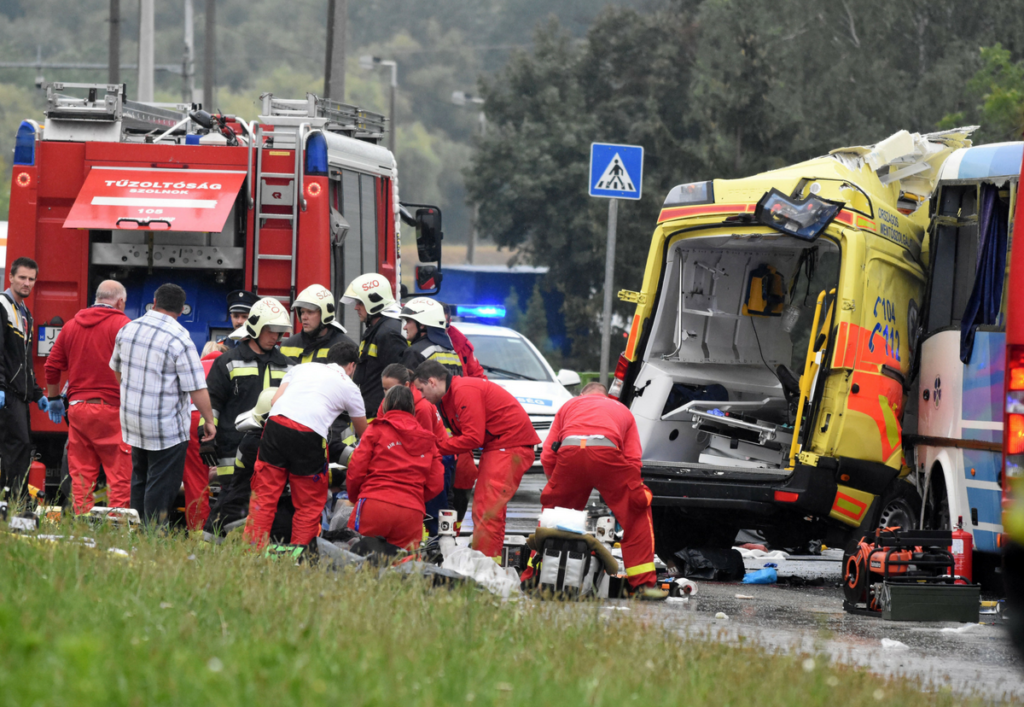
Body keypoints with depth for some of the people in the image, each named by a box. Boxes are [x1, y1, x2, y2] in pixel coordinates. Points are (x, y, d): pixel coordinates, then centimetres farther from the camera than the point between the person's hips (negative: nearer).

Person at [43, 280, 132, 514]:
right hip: (111, 408, -5)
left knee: (81, 475, 7)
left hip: (77, 407, 5)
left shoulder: (71, 326, 13)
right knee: (119, 475, -5)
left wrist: (54, 399, 29)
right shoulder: (121, 325, -4)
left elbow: (52, 367, 18)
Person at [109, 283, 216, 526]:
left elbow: (117, 369, 19)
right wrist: (209, 421, -5)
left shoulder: (128, 330, 2)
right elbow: (197, 388, -17)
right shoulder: (179, 339, -18)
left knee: (139, 480, 18)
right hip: (167, 426, -6)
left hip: (132, 421, 6)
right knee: (161, 487, -1)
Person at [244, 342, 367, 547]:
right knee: (309, 505, 11)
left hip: (276, 423, 3)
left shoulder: (302, 367, 28)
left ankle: (253, 546, 2)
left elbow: (275, 400, 17)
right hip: (309, 436, -2)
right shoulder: (349, 386, 22)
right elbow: (363, 432, 34)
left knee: (264, 495, 6)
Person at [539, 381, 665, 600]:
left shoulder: (569, 405, 36)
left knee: (552, 508, 24)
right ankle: (644, 583, 9)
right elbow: (633, 460, 20)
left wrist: (558, 485, 39)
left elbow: (547, 457, 26)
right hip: (607, 450, -1)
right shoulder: (622, 410, 35)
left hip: (569, 451, 1)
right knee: (638, 512, 14)